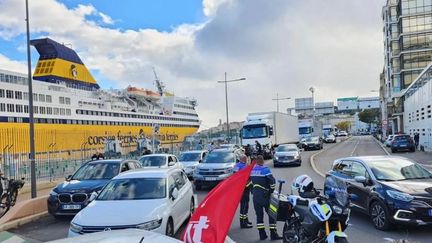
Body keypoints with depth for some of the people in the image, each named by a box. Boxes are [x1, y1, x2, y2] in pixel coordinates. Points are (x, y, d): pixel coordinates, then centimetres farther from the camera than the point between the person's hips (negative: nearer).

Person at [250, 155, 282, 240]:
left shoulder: (252, 170, 6)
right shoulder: (265, 169, -12)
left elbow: (250, 181, 14)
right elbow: (272, 181, -17)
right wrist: (271, 190, -3)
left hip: (255, 195, 5)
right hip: (265, 195, -5)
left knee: (259, 215, 11)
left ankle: (262, 234, 13)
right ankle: (273, 234, 4)